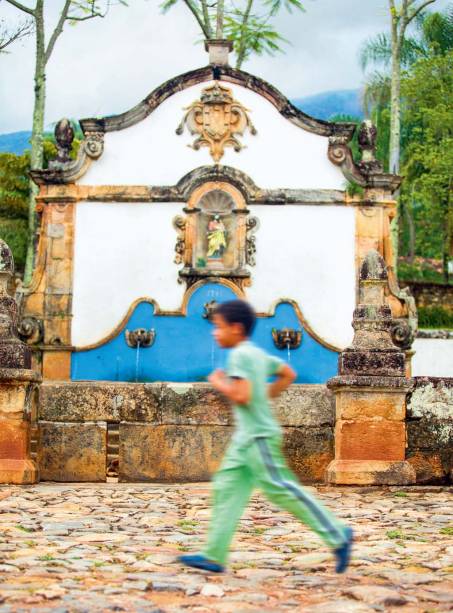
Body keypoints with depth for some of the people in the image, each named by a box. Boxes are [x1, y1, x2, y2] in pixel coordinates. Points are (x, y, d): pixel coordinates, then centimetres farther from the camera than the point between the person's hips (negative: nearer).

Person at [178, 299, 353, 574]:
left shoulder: (240, 355, -15)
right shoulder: (257, 353, 14)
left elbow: (241, 396, -24)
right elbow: (288, 374, 24)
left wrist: (220, 383, -8)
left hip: (258, 437, -10)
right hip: (247, 437, 10)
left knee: (281, 490, -7)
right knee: (227, 488, 8)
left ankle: (337, 535, -2)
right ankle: (214, 556, 8)